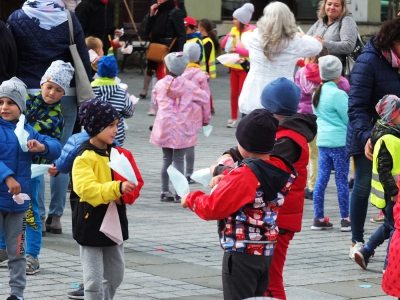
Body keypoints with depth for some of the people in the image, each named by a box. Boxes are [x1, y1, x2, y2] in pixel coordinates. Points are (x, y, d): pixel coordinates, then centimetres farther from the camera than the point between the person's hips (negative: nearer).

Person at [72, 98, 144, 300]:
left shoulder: (121, 154, 5)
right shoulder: (84, 158, -15)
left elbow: (137, 184, 4)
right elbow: (87, 189, -28)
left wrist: (123, 196, -18)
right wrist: (117, 188, -40)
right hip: (91, 221, -7)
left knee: (115, 276, 16)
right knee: (94, 280, -4)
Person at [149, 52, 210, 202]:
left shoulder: (160, 85, 0)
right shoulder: (188, 86, -6)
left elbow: (156, 101, 14)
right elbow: (204, 98, 1)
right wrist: (206, 118, 16)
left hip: (164, 127, 3)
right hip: (182, 130, -2)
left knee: (166, 159, 13)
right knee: (178, 160, -1)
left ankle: (165, 192, 17)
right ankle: (179, 194, -1)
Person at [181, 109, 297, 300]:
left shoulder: (243, 177, -22)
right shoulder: (279, 169, 2)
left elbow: (212, 208, -20)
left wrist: (191, 198, -2)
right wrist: (225, 178, 6)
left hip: (241, 254, -8)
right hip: (266, 252, 8)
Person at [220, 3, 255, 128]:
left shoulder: (252, 31, -14)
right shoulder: (234, 30, 6)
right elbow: (223, 45, 11)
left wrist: (237, 48, -25)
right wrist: (228, 37, -8)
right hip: (234, 66, 7)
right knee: (234, 94, 11)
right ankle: (233, 118, 20)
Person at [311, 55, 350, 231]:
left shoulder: (317, 93, 8)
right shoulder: (338, 94, -14)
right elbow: (349, 118, -9)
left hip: (322, 140, 7)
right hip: (340, 141, -7)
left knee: (321, 179, 8)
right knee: (342, 180, -1)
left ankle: (318, 218, 9)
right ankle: (345, 219, 4)